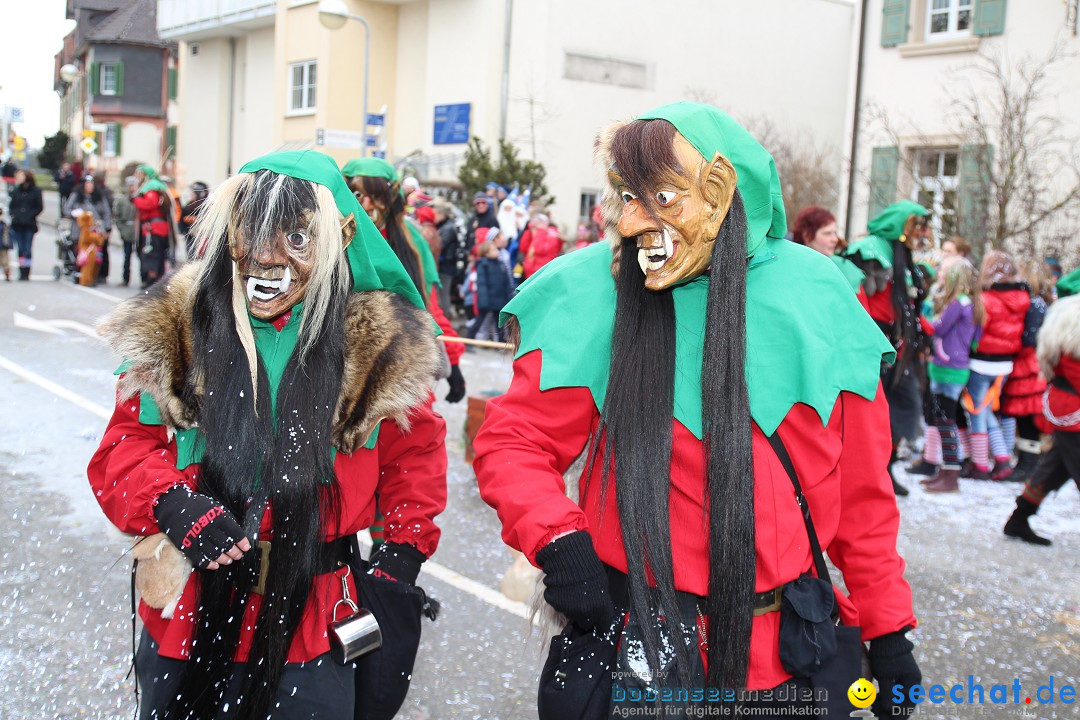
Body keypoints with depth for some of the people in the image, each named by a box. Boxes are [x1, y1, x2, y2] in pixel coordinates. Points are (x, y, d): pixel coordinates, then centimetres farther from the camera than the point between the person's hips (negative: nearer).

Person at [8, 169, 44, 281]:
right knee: (20, 249, 4)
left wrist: (30, 216, -9)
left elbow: (40, 207, 0)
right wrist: (13, 214, -4)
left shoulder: (36, 191, 0)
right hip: (17, 225, 3)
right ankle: (22, 273, 9)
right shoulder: (15, 190, 9)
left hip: (29, 225, -3)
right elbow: (10, 205, 13)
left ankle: (26, 273, 1)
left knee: (28, 250, -3)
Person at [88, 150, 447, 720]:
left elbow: (414, 458, 5)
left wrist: (400, 563, -1)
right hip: (186, 624, 2)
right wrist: (172, 506, -18)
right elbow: (124, 448, 0)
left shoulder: (381, 347, -7)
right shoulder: (176, 330, -5)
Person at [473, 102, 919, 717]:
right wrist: (557, 541, -20)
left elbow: (861, 488, 3)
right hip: (635, 646, -2)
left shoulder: (815, 299, -4)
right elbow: (514, 440, -3)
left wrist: (889, 630, 6)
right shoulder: (593, 296, -9)